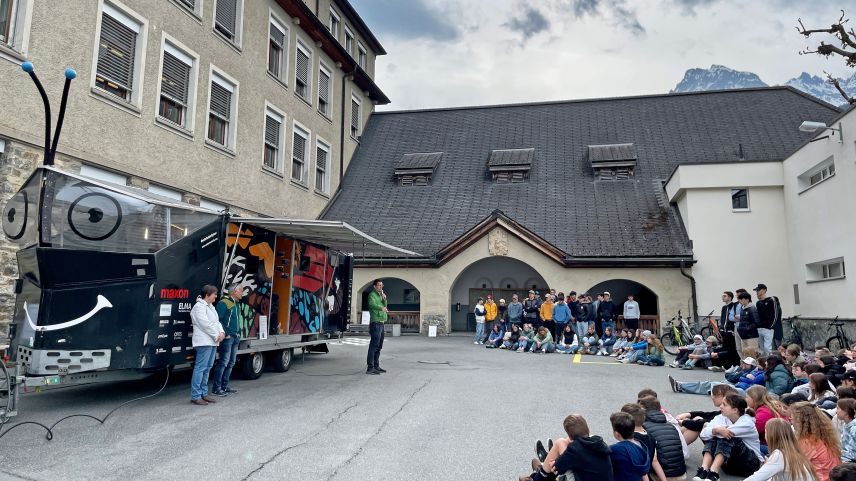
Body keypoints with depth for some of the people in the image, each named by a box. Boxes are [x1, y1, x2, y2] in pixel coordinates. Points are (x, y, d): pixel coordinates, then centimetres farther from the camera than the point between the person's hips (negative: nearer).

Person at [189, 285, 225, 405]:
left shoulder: (210, 306, 19)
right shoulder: (199, 307, -11)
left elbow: (217, 321, 17)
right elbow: (205, 324, -17)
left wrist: (221, 332, 0)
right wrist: (216, 336, -13)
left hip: (212, 342, 10)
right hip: (204, 342, -10)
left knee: (207, 368, 13)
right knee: (200, 368, -9)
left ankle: (203, 394, 19)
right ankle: (195, 396, -6)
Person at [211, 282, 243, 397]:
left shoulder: (237, 304, 16)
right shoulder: (223, 303, -11)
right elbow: (218, 320, -17)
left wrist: (237, 334, 15)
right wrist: (225, 334, -18)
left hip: (235, 338, 9)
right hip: (227, 338, -9)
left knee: (231, 363, 12)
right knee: (223, 363, -7)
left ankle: (225, 386, 21)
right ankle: (216, 388, 0)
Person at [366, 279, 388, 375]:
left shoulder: (380, 295, 20)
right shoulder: (372, 295, -8)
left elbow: (384, 307, 14)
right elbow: (372, 304, -29)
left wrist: (384, 299, -4)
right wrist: (381, 308, -46)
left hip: (381, 323, 9)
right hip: (375, 323, -9)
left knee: (379, 346, 15)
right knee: (374, 345, -12)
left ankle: (376, 366, 24)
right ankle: (370, 368, -12)